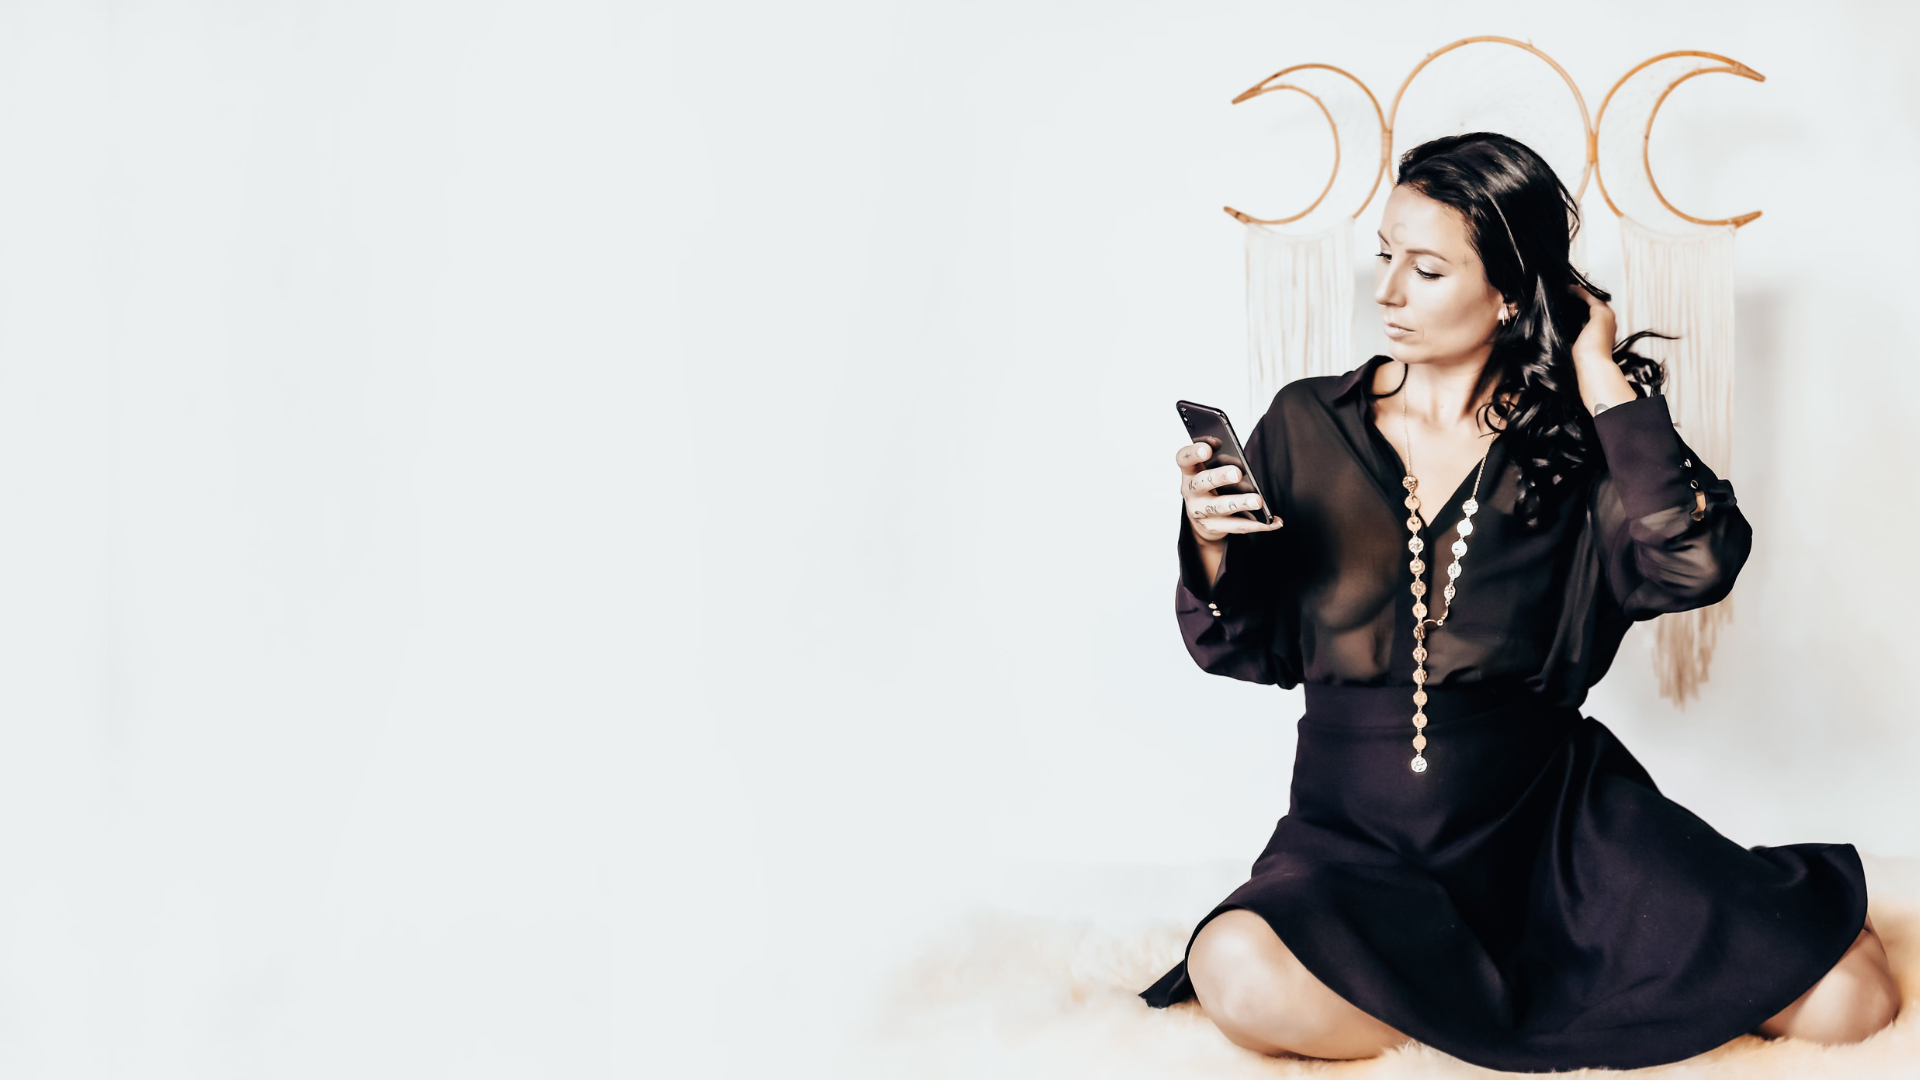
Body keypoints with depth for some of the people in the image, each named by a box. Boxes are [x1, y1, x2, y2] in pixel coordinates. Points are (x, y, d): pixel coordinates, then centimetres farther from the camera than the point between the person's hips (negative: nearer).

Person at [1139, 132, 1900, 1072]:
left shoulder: (1578, 440, 0)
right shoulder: (1309, 425, 2)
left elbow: (1696, 563, -21)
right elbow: (1249, 651, 5)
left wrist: (1604, 381, -12)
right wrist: (1211, 545, -15)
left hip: (1550, 818, 0)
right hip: (1357, 838, 1)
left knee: (1849, 996, -16)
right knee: (1240, 977, -34)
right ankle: (1558, 989, -8)